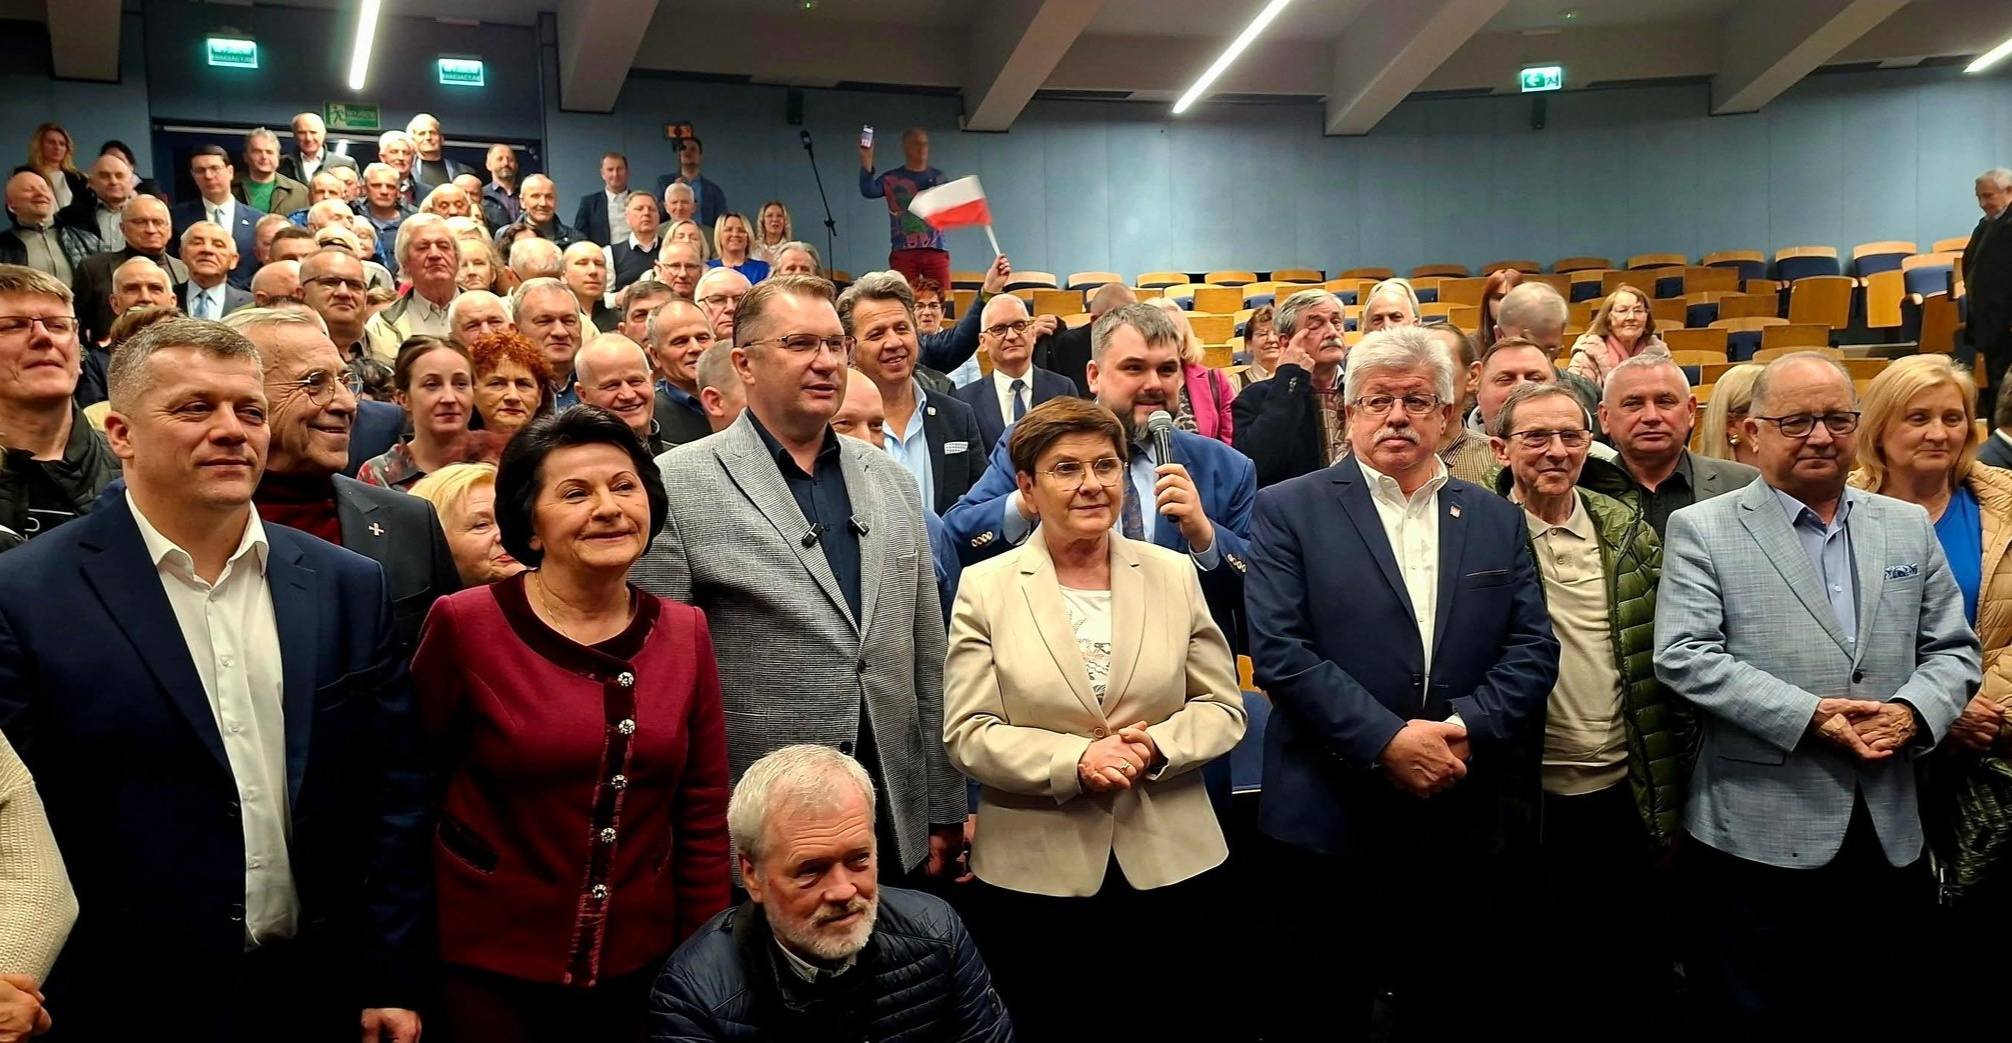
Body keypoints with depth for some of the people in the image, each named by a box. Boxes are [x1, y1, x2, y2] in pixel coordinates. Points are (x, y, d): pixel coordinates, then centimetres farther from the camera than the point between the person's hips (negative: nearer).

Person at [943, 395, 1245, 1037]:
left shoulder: (1174, 575, 5)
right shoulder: (985, 587, -1)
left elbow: (1223, 707, 5)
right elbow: (966, 733, -6)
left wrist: (1157, 746, -15)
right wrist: (1074, 761, -19)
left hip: (1171, 862, 2)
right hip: (1037, 871, -2)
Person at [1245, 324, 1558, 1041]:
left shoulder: (1497, 520, 11)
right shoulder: (1289, 511, -1)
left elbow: (1533, 648, 4)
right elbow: (1279, 652, -10)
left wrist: (1466, 728, -13)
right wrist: (1387, 740, -17)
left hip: (1464, 827, 3)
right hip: (1331, 822, -3)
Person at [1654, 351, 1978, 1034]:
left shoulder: (1908, 527, 12)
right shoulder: (1702, 530, -3)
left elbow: (1953, 648, 11)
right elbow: (1684, 657, -11)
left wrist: (1914, 710, -9)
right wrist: (1807, 715, -18)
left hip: (1890, 832, 4)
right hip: (1760, 835, -4)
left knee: (1881, 1019, 15)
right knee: (1755, 1017, 7)